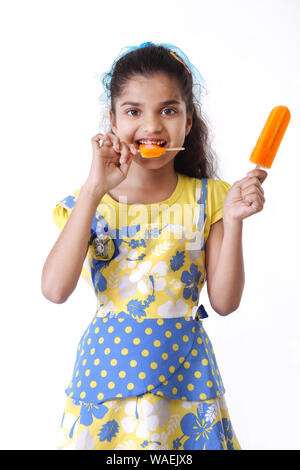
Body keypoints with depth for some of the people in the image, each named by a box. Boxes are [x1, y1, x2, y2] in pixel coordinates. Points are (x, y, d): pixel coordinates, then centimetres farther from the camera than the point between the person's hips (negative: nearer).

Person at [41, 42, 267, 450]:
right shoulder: (89, 201, -5)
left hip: (184, 369, 1)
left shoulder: (207, 198, -4)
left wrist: (233, 220, -19)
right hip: (109, 365, 0)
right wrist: (94, 190, -23)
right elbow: (55, 289, -20)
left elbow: (224, 302, -7)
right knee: (104, 432, 11)